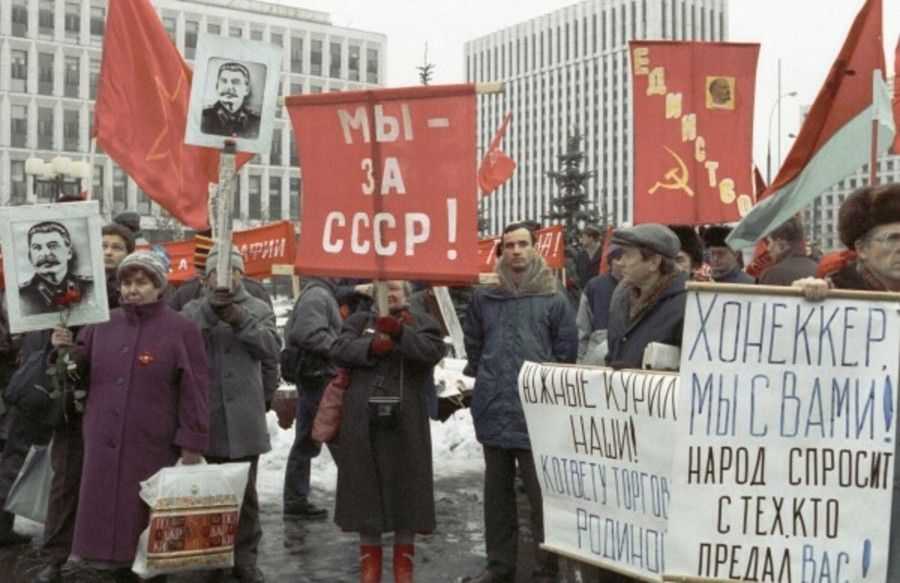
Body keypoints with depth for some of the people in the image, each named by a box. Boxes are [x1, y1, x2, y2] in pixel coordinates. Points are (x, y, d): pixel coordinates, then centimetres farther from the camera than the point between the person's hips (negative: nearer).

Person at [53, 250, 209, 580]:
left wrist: (191, 444, -12)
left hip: (153, 447, -4)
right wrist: (65, 349, -4)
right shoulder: (102, 325, 9)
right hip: (104, 444, 5)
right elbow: (80, 371, 18)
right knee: (110, 510, 11)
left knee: (149, 519, 5)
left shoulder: (181, 329, -5)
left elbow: (193, 391, -8)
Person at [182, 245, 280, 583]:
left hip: (244, 418, 0)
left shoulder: (259, 309, 8)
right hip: (204, 415, 0)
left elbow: (271, 348, -7)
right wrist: (210, 310, -25)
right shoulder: (193, 309, 7)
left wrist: (240, 321, -20)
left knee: (245, 493, 8)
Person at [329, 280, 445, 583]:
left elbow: (434, 351, -10)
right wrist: (372, 346, -16)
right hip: (362, 417, 1)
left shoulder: (422, 322, 11)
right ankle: (369, 557, 17)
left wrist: (399, 332, -23)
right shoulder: (359, 320, 17)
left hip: (405, 418, -1)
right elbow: (338, 350, 0)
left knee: (405, 483, 2)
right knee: (365, 483, 4)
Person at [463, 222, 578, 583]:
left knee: (542, 494, -1)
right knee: (497, 492, 14)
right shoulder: (484, 297, 8)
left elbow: (566, 353, 2)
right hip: (493, 411, 4)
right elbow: (473, 344, 18)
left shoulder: (554, 299, -1)